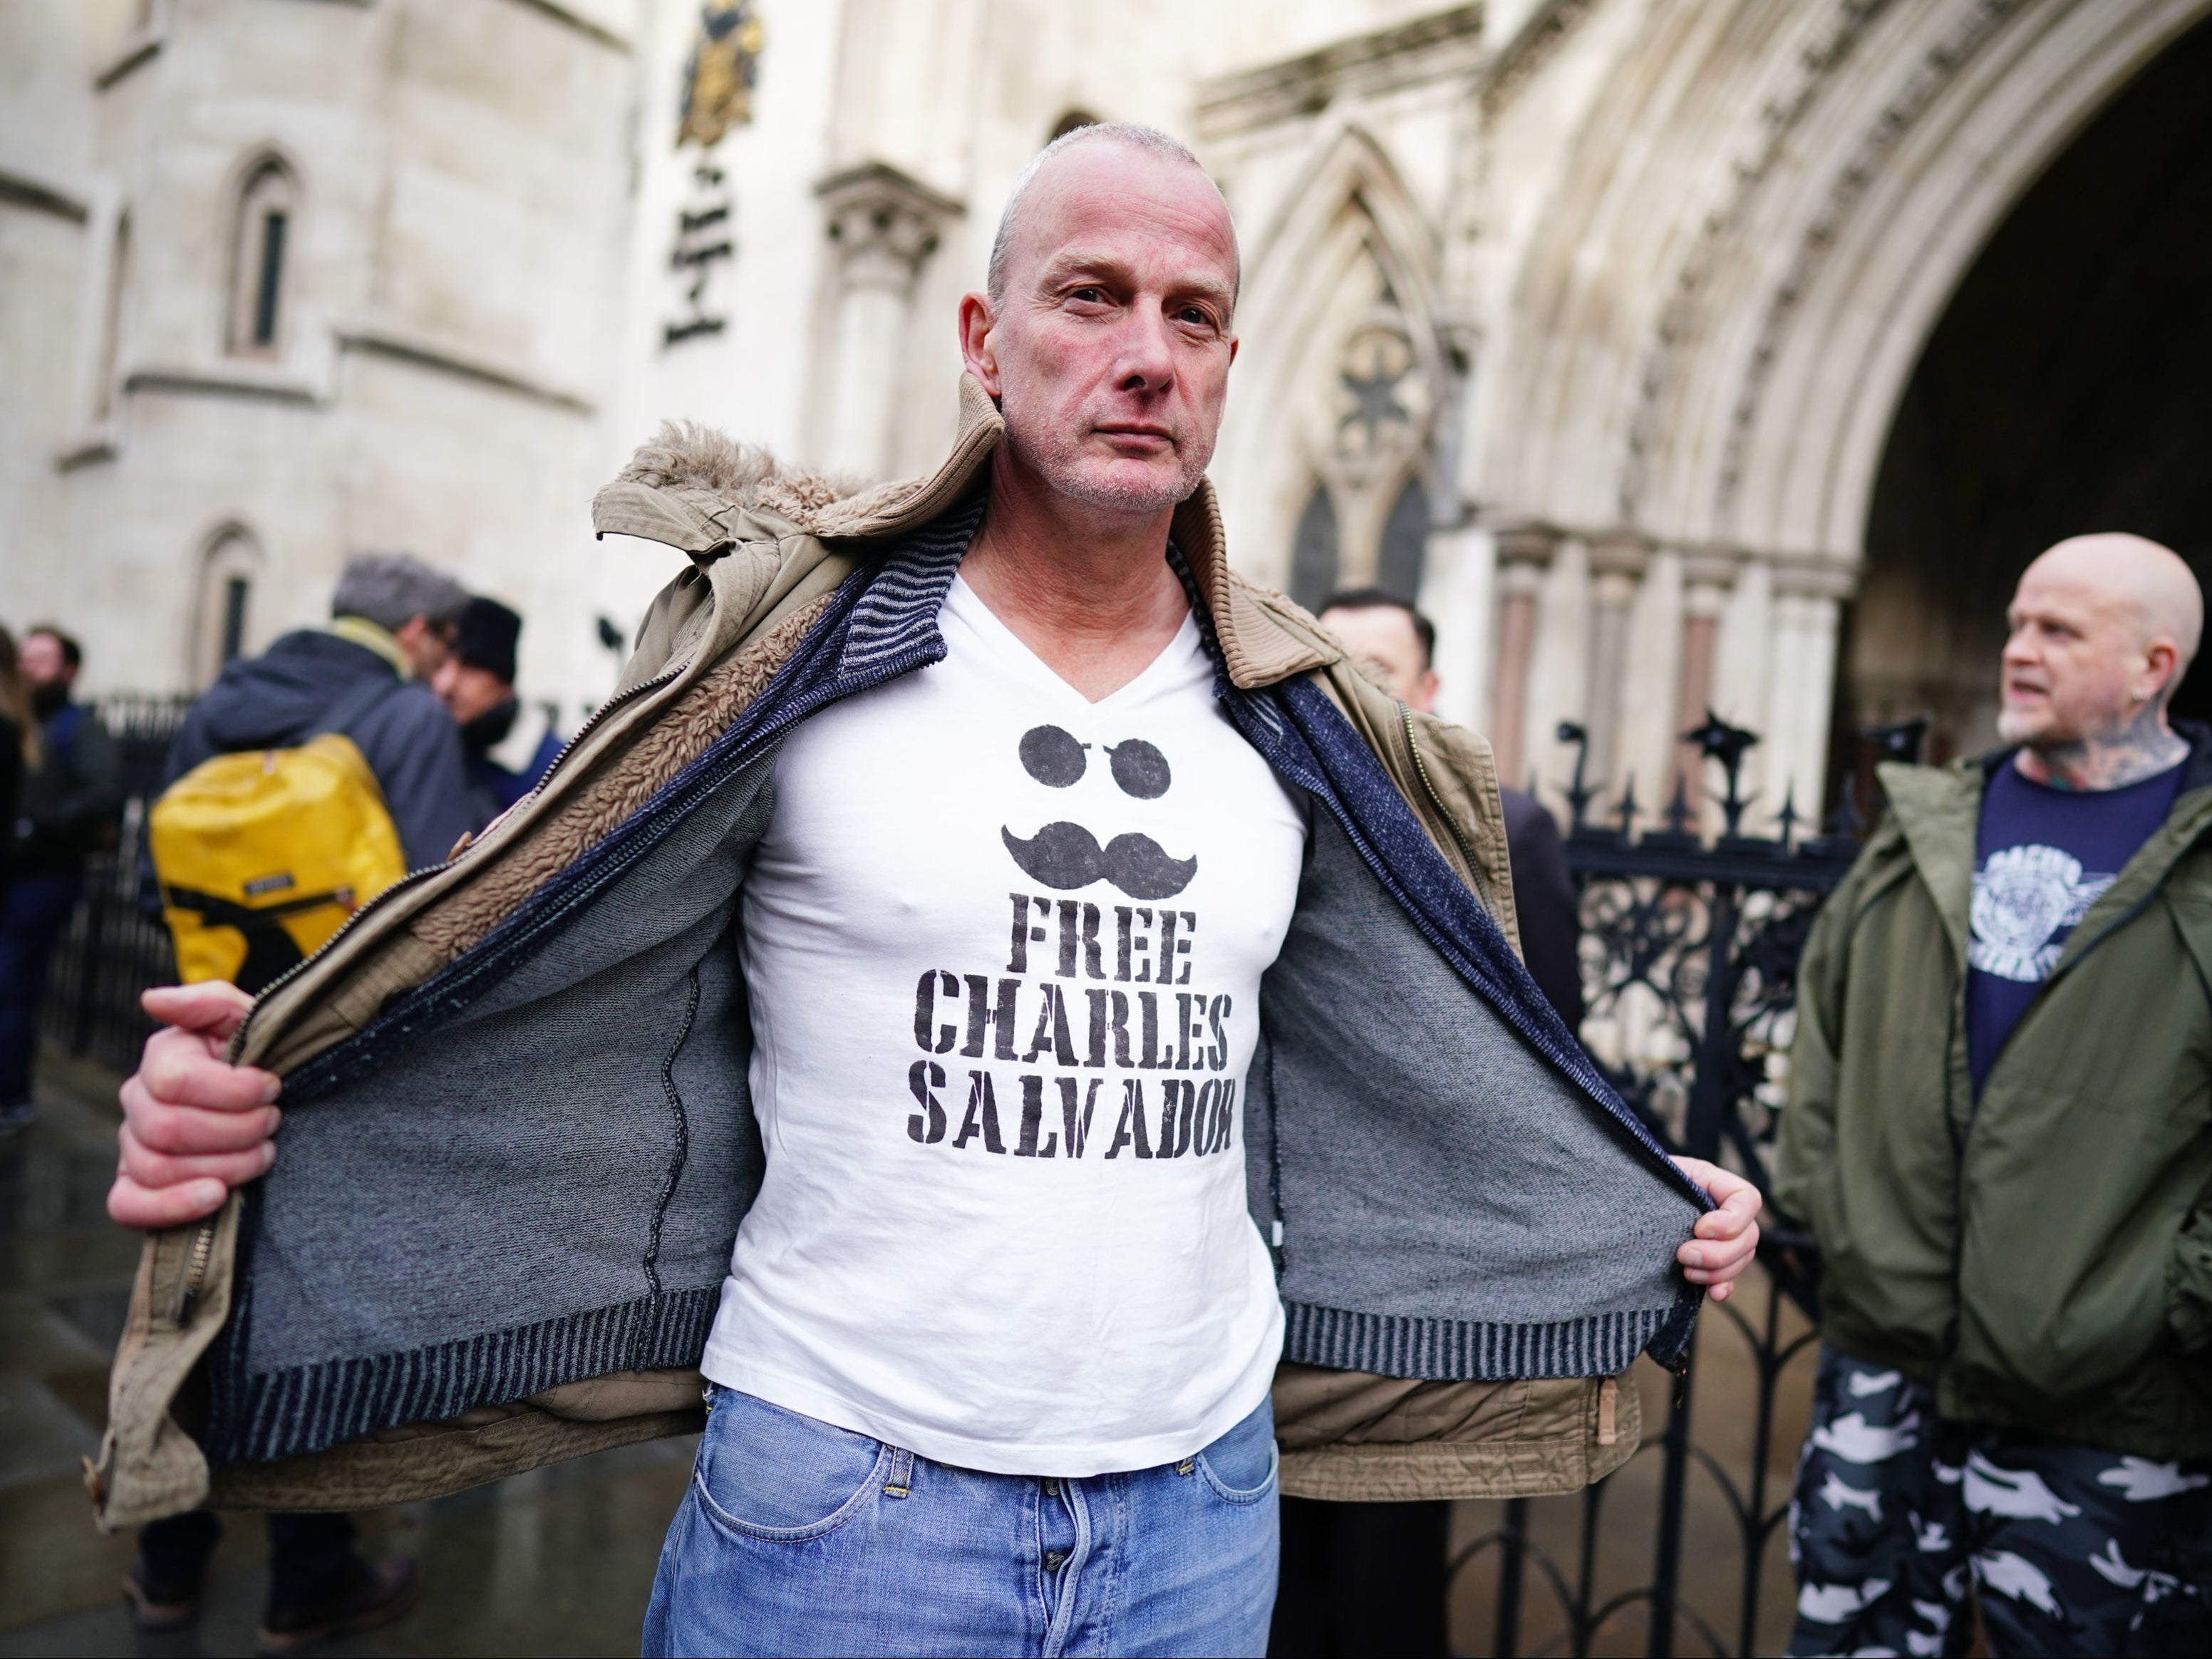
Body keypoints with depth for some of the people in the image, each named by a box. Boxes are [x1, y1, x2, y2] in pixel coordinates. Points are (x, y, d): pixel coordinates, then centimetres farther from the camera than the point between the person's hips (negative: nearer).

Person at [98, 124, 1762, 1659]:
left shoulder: (1301, 729, 3)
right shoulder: (796, 652, -8)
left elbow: (1434, 1056, 14)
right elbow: (517, 980, -4)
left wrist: (1657, 1217, 14)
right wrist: (231, 1101, -19)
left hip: (1201, 1506, 4)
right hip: (840, 1489, -3)